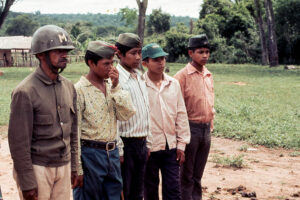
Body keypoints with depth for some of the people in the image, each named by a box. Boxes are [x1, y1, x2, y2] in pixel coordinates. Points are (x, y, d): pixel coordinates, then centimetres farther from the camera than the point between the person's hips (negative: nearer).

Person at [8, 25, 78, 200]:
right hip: (38, 168, -6)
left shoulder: (69, 87, 7)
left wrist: (73, 165, 14)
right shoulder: (25, 91, -14)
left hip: (63, 166, 6)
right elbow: (18, 140, -14)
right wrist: (26, 182, -14)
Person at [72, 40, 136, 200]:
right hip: (90, 153, -6)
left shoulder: (111, 86, 8)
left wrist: (116, 88, -9)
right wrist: (77, 169, -13)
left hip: (112, 152, 6)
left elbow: (126, 115, -1)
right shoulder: (79, 90, -12)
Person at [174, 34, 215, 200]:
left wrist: (210, 124, 16)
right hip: (190, 128, -6)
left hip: (206, 129, 6)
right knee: (187, 175, 3)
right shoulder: (182, 75, -10)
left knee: (198, 174, 14)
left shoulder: (209, 75, 11)